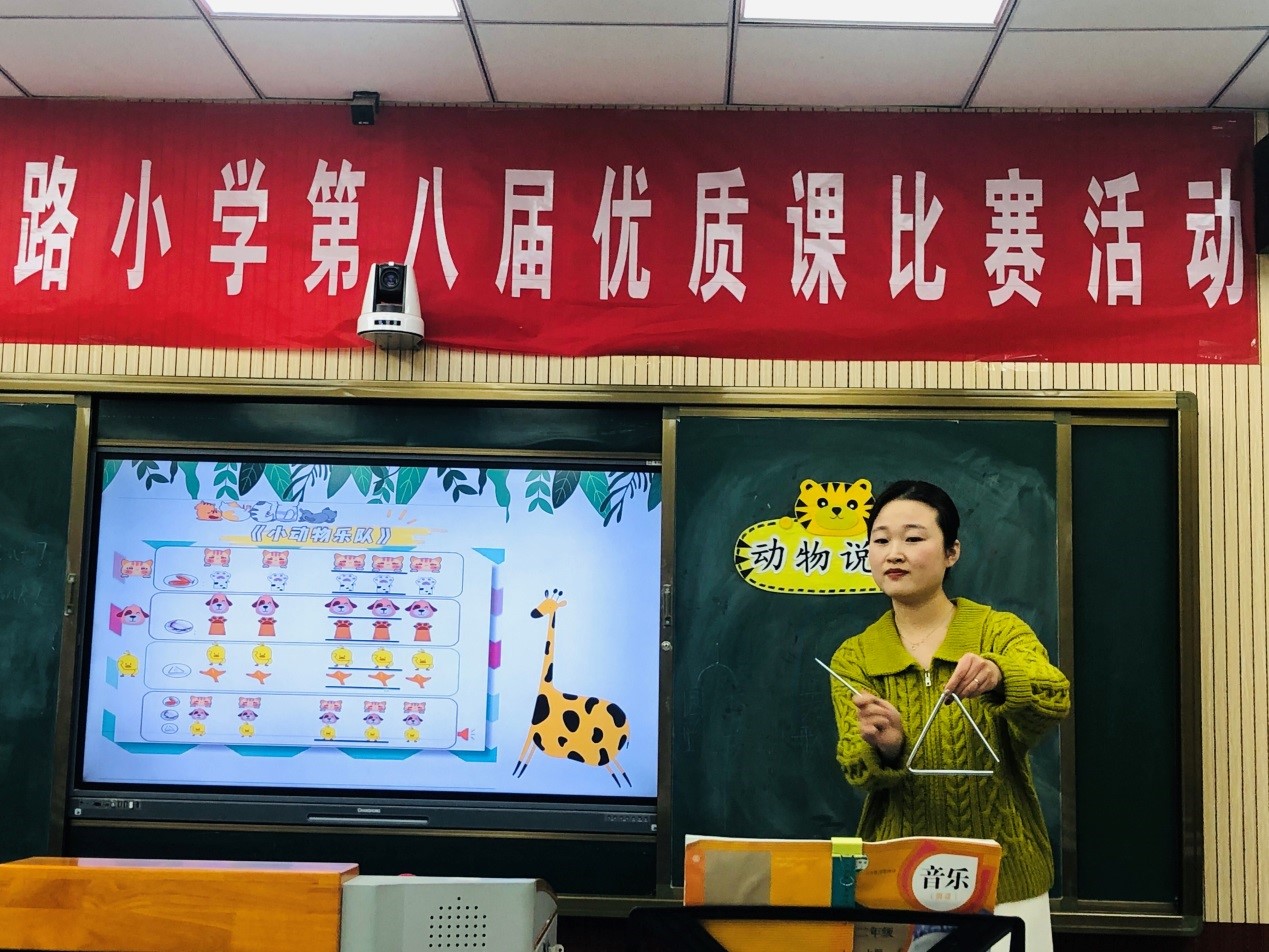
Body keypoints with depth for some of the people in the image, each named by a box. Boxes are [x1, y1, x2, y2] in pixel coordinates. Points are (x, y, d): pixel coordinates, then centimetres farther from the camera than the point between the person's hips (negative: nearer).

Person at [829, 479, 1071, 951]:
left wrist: (997, 677, -43)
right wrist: (886, 748, -31)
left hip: (1004, 879, -1)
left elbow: (1054, 699, -22)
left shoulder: (1000, 630, -3)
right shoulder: (853, 659, 1)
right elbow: (857, 770, -9)